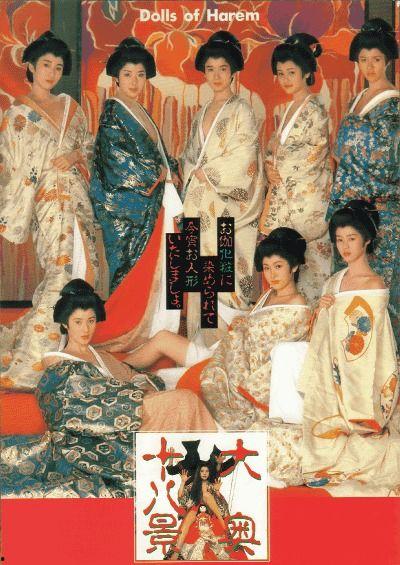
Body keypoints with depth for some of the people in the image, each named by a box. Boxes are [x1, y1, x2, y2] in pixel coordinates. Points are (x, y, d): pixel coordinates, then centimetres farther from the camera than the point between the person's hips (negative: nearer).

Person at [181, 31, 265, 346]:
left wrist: (204, 172, -5)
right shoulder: (202, 114, 18)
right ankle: (204, 341, 12)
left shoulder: (241, 111, -4)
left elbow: (243, 162, -13)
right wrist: (193, 172, 0)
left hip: (227, 205, -7)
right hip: (200, 206, 7)